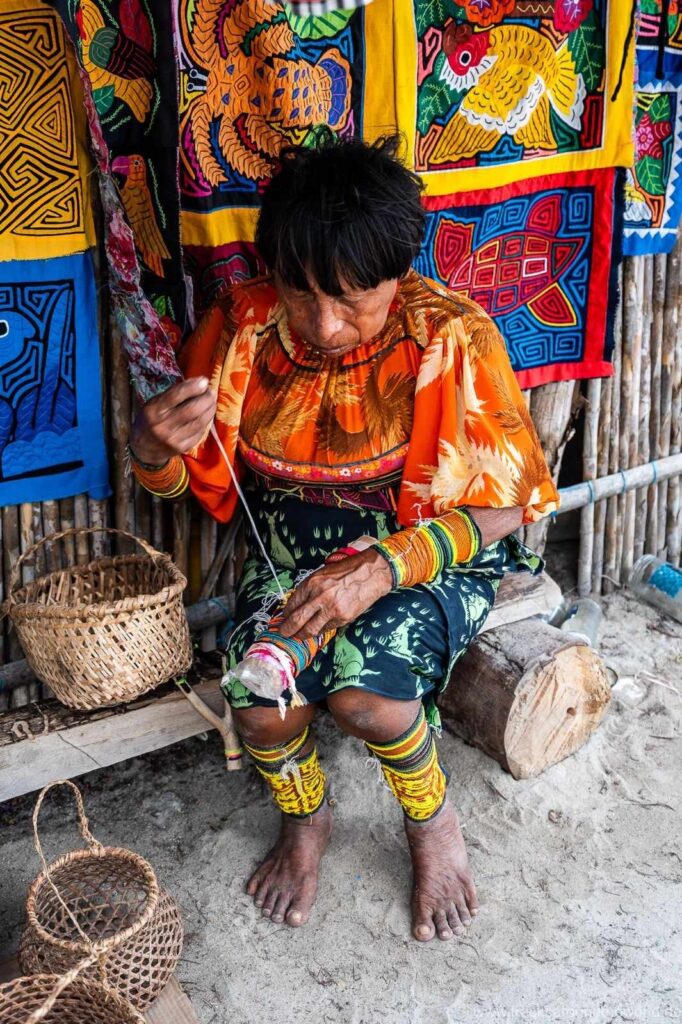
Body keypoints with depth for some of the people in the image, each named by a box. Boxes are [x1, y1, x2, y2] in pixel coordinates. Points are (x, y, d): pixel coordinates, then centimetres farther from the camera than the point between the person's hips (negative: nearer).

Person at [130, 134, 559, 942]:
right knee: (262, 706, -21)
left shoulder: (451, 338, -20)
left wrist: (382, 568, -29)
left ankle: (432, 818, 8)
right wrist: (152, 450, -28)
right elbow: (181, 476, -2)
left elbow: (500, 508, -15)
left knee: (363, 691, -28)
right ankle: (304, 820, 16)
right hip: (290, 555, 3)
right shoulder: (243, 327, -12)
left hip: (429, 551, -2)